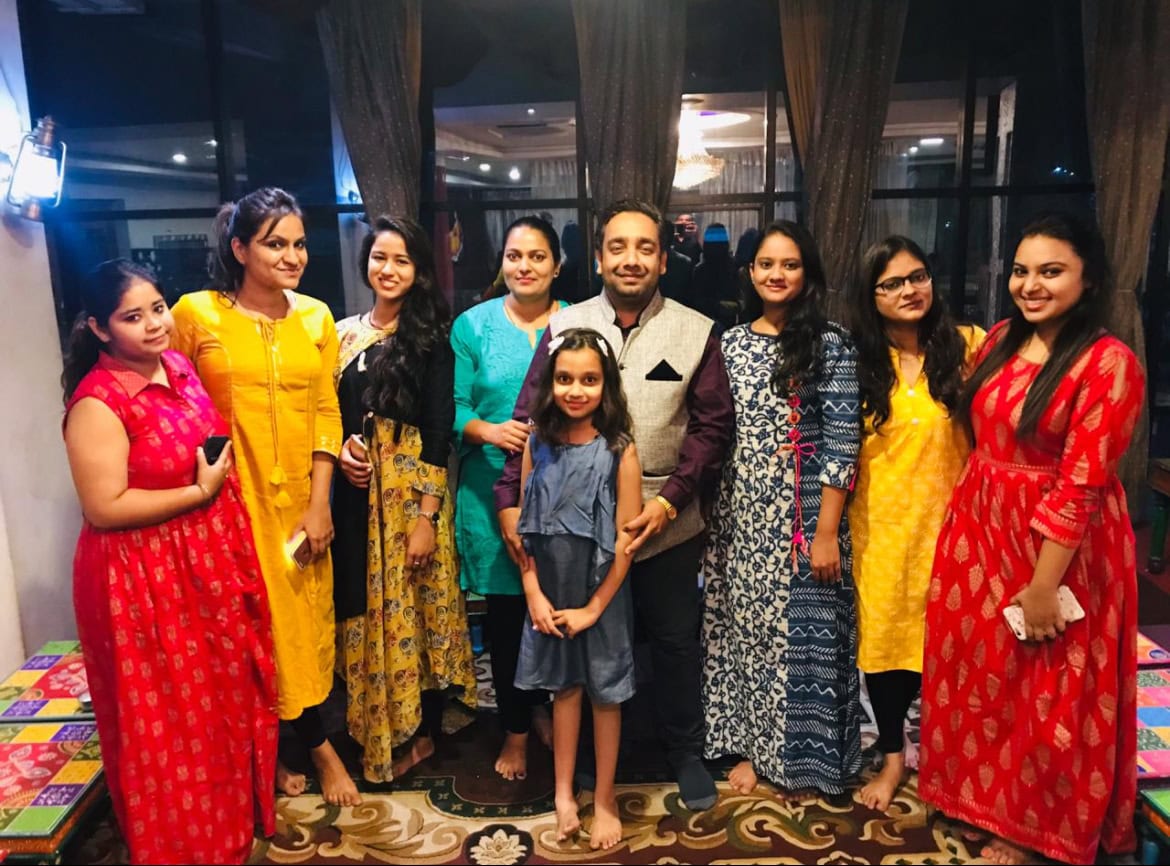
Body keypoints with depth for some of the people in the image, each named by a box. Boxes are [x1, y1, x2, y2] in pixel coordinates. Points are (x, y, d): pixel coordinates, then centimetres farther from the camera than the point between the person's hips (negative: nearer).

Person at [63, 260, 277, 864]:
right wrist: (200, 492, -19)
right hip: (147, 581, -8)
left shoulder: (179, 367, 4)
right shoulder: (97, 404, -20)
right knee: (175, 718, 9)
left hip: (212, 562, 8)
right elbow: (104, 508, -22)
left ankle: (234, 813, 44)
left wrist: (222, 473, 4)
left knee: (229, 697, 22)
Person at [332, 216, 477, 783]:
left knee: (414, 607, 4)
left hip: (413, 490, -4)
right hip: (357, 490, 4)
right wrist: (341, 448, -8)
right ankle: (376, 731, 29)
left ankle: (422, 730, 23)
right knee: (366, 609, 10)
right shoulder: (343, 332, 9)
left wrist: (427, 516, -13)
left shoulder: (430, 337, -3)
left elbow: (439, 430, -8)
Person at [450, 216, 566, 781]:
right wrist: (488, 431, -18)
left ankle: (543, 705, 37)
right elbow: (455, 408, 0)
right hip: (492, 490, 0)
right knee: (505, 611, 8)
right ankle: (515, 729, 28)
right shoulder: (473, 326, 2)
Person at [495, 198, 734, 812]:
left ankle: (685, 751, 37)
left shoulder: (696, 333, -2)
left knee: (675, 640, 14)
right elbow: (529, 420, 0)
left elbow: (712, 424, -4)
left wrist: (670, 498, -14)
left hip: (667, 524, 0)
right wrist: (510, 501, -7)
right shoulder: (563, 328, 0)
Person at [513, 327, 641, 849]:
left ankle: (604, 800, 30)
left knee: (604, 693, 11)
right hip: (551, 593, 3)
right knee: (564, 687, 17)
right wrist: (534, 593, -6)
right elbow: (525, 526, 0)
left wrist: (594, 607, -12)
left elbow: (626, 540, -14)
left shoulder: (619, 452, -15)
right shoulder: (538, 443, -4)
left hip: (601, 594, -3)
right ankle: (564, 794, 33)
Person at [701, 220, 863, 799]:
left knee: (797, 628, 5)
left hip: (801, 512, -4)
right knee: (742, 622, 12)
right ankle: (750, 744, 30)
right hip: (739, 511, 4)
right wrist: (709, 512, 5)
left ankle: (797, 757, 26)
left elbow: (842, 445, -10)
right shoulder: (730, 342, 7)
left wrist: (827, 532, -14)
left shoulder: (829, 345, -6)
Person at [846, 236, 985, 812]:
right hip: (881, 525, 1)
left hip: (947, 519, -1)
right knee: (882, 635, 8)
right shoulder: (861, 363, 3)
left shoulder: (967, 346, -4)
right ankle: (892, 756, 29)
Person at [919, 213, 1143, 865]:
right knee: (978, 667, 19)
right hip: (980, 528, 7)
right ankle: (983, 791, 42)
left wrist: (1043, 584, -19)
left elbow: (1080, 485, -20)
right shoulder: (1002, 340, 3)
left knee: (1047, 692, 11)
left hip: (1058, 543, -6)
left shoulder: (1108, 363, -18)